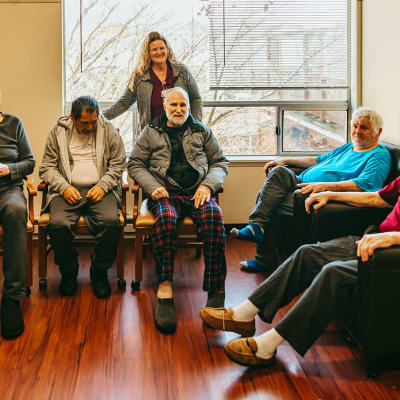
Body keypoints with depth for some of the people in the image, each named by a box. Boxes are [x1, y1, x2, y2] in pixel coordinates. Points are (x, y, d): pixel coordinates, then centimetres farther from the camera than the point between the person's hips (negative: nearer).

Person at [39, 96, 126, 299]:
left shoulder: (109, 130, 8)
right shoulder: (58, 132, 7)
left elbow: (118, 165, 8)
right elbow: (47, 167, 7)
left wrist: (103, 186, -8)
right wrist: (64, 187, -10)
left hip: (99, 189, 0)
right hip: (68, 190, 0)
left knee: (110, 221, -30)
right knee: (58, 223, -29)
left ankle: (99, 271, -8)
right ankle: (68, 271, -3)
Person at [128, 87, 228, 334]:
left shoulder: (202, 132, 21)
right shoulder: (151, 132, 19)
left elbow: (220, 162, 18)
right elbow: (135, 164, 14)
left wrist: (207, 185, -2)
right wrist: (153, 187, -4)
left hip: (197, 191, 1)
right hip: (166, 192, -1)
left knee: (213, 216, -34)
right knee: (166, 218, -38)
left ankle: (216, 290, -35)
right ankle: (165, 289, -42)